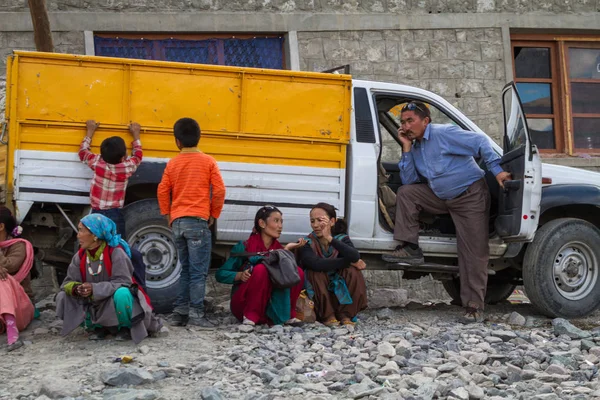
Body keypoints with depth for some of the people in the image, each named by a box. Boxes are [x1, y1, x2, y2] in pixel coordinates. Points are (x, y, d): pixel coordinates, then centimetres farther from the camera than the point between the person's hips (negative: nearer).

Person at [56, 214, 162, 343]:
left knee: (121, 295, -39)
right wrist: (76, 288, -26)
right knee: (63, 298, -13)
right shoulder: (80, 256, -2)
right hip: (94, 306, 5)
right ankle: (96, 326, 4)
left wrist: (95, 289, -36)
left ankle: (125, 327, -7)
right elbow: (68, 282, 0)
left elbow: (123, 282, -24)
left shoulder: (116, 252, -19)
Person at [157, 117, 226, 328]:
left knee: (185, 269, 14)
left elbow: (162, 191, 4)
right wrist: (214, 215, 7)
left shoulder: (172, 164, 8)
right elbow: (219, 190, -5)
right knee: (198, 270, -4)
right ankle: (196, 314, -8)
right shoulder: (208, 161, -1)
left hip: (177, 222, 4)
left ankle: (179, 312, 12)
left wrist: (168, 215, 14)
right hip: (198, 221, -4)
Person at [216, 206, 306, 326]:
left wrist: (287, 250, -16)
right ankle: (250, 317, -23)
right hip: (243, 305, -4)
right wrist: (240, 275, -24)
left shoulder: (280, 249, 7)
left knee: (297, 273, -16)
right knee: (261, 269, -31)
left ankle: (288, 315, -7)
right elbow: (220, 274, -6)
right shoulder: (244, 247, -5)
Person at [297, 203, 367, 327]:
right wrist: (349, 261, -28)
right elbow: (316, 264, -34)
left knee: (353, 271, -22)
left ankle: (345, 314, -14)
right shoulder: (307, 244, -12)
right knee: (316, 272, -28)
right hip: (316, 293, -2)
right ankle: (327, 316, -22)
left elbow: (355, 256, -29)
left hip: (340, 290, 2)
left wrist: (330, 239, -37)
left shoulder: (341, 239, -5)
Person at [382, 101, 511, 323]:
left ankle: (474, 307, -7)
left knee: (474, 252, -9)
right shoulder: (415, 147, 8)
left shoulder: (444, 134, -15)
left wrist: (496, 170, -24)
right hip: (442, 197, 7)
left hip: (471, 197, -7)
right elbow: (408, 180, 4)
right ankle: (410, 248, -9)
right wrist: (406, 149, -3)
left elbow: (481, 142, -17)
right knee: (405, 192, -6)